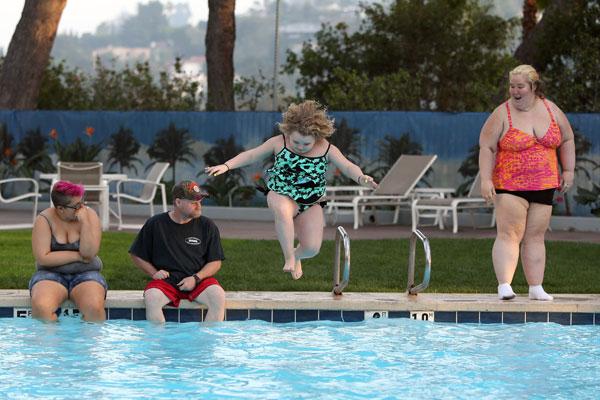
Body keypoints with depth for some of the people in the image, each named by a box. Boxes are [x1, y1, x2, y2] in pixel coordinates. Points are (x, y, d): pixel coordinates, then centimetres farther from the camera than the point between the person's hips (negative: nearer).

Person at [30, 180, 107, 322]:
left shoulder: (90, 215, -2)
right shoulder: (44, 220, -5)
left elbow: (89, 254, -12)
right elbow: (42, 258, -14)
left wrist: (84, 222, -19)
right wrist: (78, 256, -12)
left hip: (85, 274, 1)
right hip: (51, 274, -1)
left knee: (95, 308, -32)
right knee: (41, 307, -33)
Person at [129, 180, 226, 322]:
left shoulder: (207, 226, 5)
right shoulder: (155, 224, 3)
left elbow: (215, 262, 7)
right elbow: (136, 255, 12)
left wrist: (196, 278, -9)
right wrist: (154, 273, -3)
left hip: (199, 280, 1)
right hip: (166, 281, -1)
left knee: (218, 297, -29)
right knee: (151, 298, -33)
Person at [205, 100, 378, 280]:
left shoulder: (327, 150, -7)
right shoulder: (279, 143, -8)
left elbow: (348, 167, -14)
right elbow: (252, 155, -3)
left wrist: (361, 177, -37)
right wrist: (226, 166, -14)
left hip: (311, 204, 2)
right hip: (281, 196, -2)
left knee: (312, 248, -11)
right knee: (283, 210, -41)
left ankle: (296, 255, 29)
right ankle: (289, 257, -27)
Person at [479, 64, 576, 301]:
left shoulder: (551, 110, 5)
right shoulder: (502, 115, -6)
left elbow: (567, 140, 16)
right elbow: (486, 148, -8)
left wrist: (568, 171, 11)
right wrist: (486, 180, -16)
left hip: (543, 185, 4)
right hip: (510, 185, -4)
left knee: (535, 236, 8)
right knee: (509, 234, -13)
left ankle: (536, 288, 11)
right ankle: (504, 285, -19)